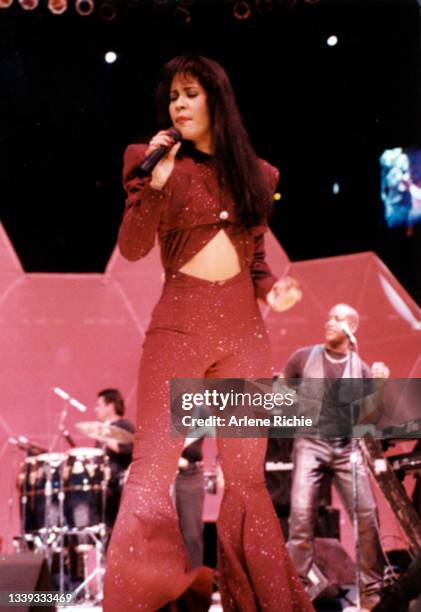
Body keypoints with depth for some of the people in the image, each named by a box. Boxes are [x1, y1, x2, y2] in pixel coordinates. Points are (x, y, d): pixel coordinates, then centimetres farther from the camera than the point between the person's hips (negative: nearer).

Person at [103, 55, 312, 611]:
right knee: (152, 468, -10)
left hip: (245, 328, 3)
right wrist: (156, 183, -18)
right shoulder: (159, 162, 4)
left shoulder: (254, 173, 14)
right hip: (179, 325, -3)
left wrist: (270, 288, 1)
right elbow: (132, 248, -6)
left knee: (246, 474, 6)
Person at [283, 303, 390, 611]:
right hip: (310, 444, -1)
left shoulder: (360, 367, 6)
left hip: (347, 448, 1)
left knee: (367, 514, -7)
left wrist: (381, 384, -15)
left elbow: (375, 410, 2)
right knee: (301, 512, -15)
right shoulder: (304, 357, 3)